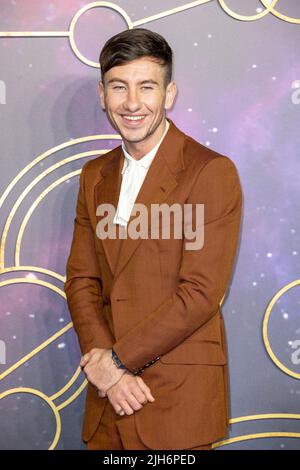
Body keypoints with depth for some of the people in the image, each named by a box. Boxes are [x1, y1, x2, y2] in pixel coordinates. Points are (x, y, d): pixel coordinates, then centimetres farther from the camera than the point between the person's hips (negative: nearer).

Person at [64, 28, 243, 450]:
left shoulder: (212, 172, -11)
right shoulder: (95, 176, 9)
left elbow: (201, 292, -16)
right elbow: (81, 280, 6)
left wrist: (117, 357, -13)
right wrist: (102, 363, -8)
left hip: (180, 397, -5)